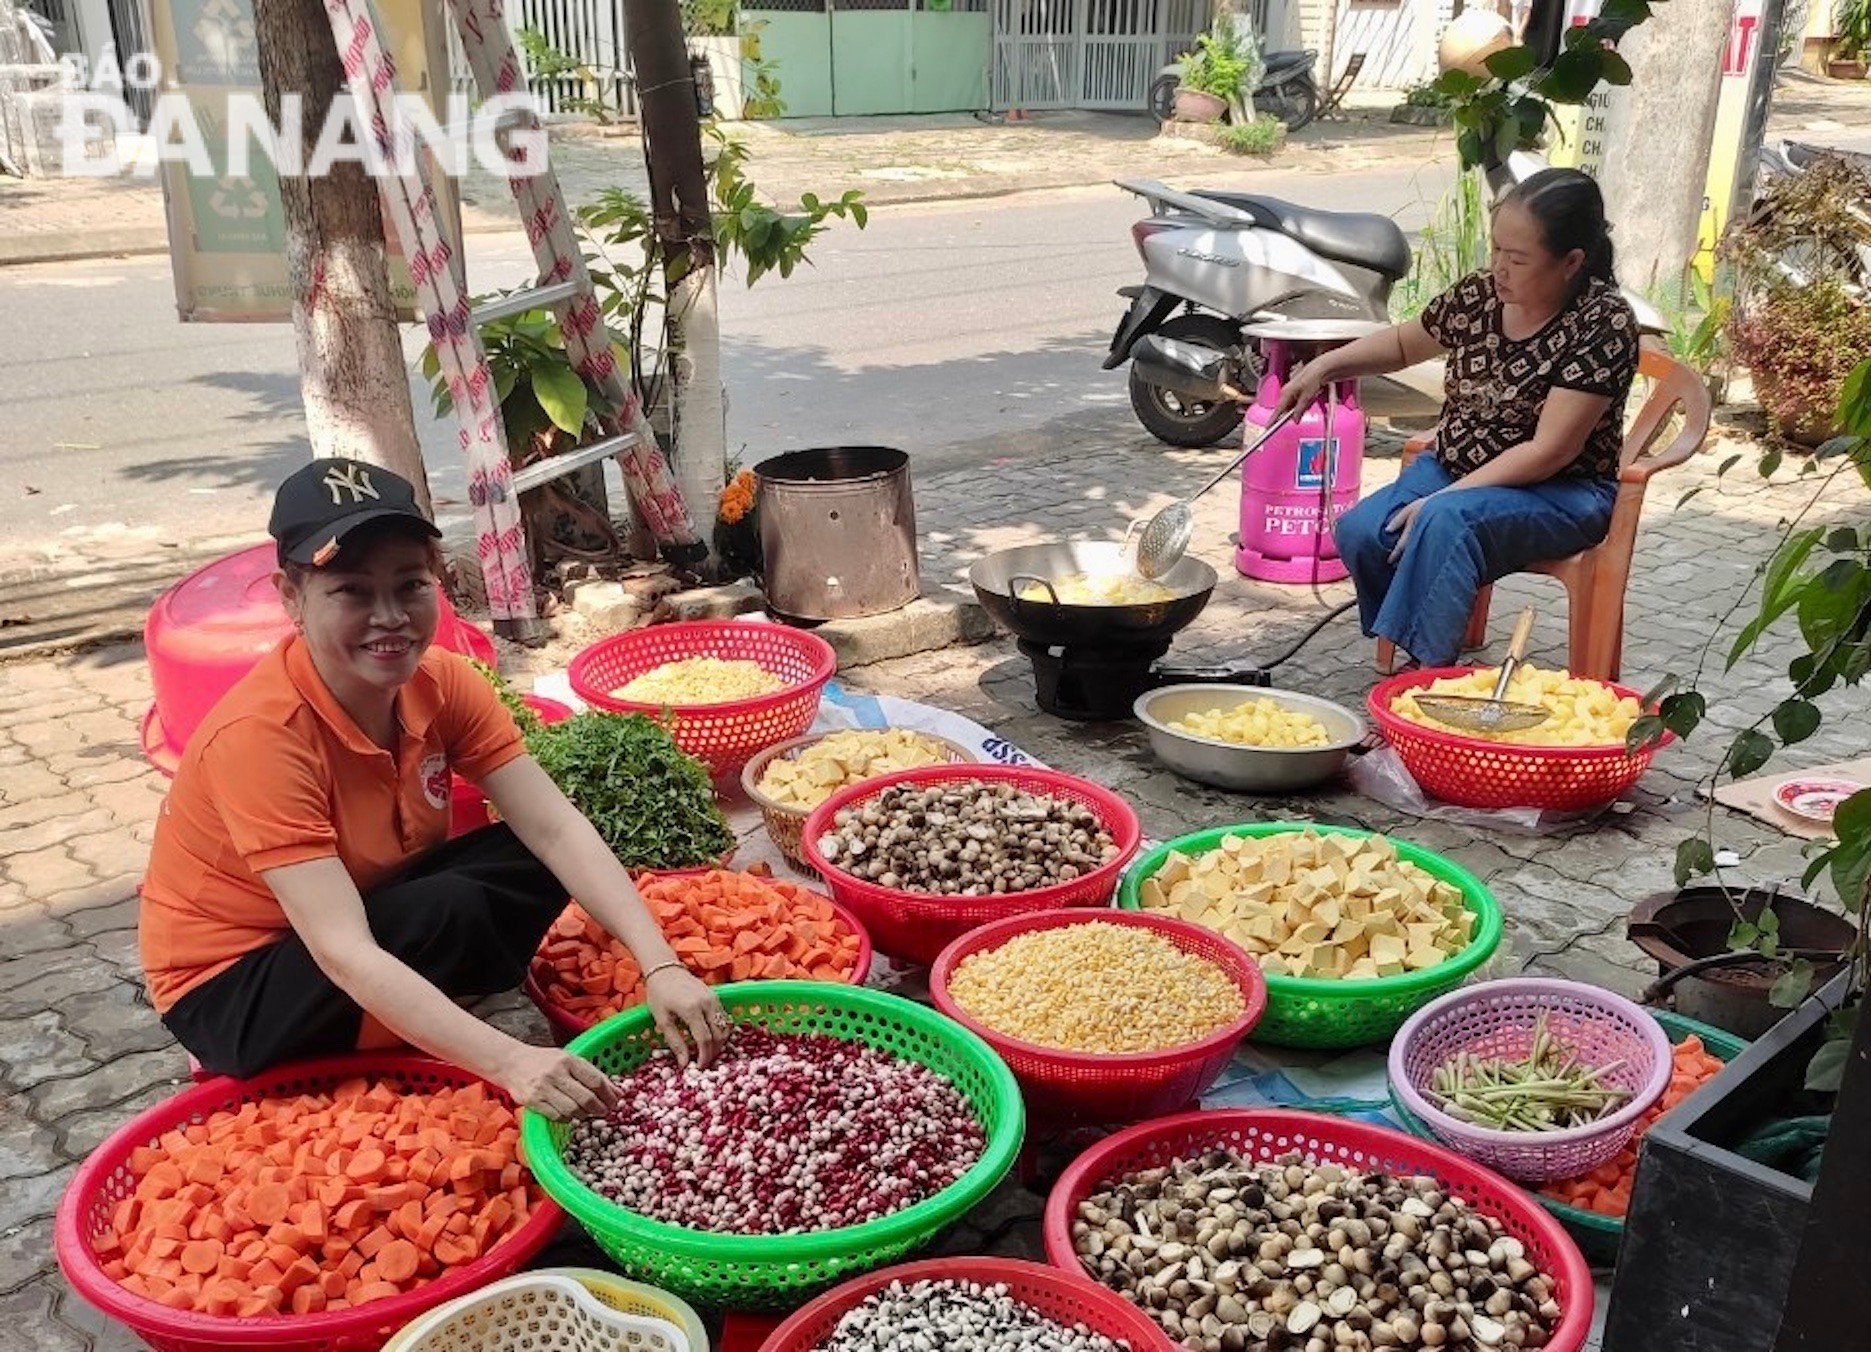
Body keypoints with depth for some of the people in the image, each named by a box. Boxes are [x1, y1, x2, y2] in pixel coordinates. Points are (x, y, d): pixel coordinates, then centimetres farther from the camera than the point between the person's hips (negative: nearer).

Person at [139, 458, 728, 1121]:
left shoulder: (442, 682, -13)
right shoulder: (258, 734, -32)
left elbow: (555, 828, -21)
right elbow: (343, 953, -38)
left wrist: (661, 966, -34)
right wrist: (510, 1062, -48)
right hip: (231, 990, -6)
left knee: (537, 861, -15)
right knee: (449, 914, -30)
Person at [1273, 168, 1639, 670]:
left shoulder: (1604, 323, -18)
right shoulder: (1481, 294, 0)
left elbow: (1548, 451, -22)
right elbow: (1403, 344, 20)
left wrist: (1441, 499, -25)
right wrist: (1325, 366, 4)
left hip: (1561, 494, -6)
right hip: (1454, 471, 6)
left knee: (1446, 521, -36)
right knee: (1359, 532, -21)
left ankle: (1427, 669, -27)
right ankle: (1424, 663, -5)